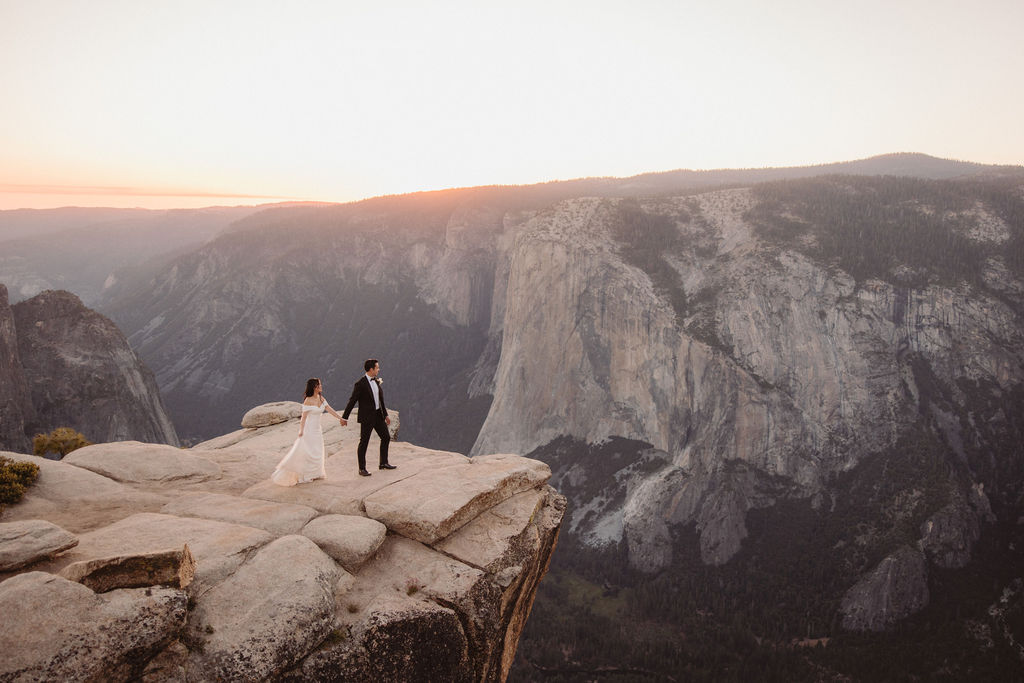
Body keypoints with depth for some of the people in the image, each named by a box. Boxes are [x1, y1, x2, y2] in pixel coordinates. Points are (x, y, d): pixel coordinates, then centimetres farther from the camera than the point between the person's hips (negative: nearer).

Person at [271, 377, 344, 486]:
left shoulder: (321, 399, 3)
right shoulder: (308, 401, -17)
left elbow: (330, 410, 6)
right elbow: (304, 417, -17)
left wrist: (341, 418, 3)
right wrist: (301, 431, -19)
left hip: (317, 430, 7)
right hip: (309, 430, -7)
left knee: (316, 454, 13)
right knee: (305, 453, -1)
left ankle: (313, 474, 24)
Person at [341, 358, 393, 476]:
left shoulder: (377, 381, 7)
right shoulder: (360, 384, -16)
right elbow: (352, 401, -13)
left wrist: (385, 415, 20)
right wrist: (344, 417, -10)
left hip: (378, 415, 8)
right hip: (366, 417, -8)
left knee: (386, 438, 14)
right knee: (364, 442, 0)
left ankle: (383, 463, 28)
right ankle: (362, 469, 10)